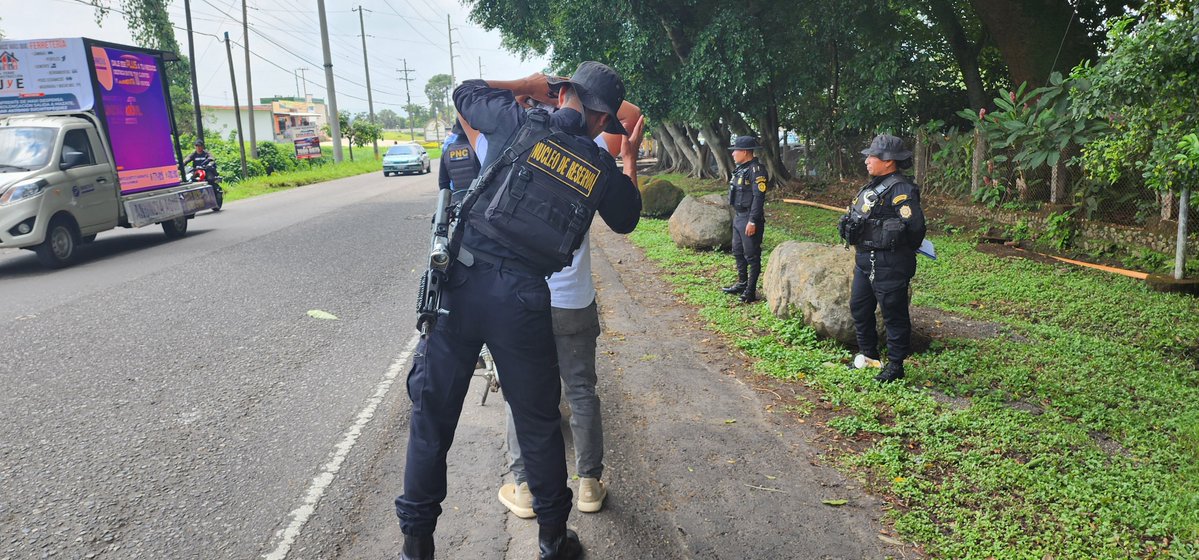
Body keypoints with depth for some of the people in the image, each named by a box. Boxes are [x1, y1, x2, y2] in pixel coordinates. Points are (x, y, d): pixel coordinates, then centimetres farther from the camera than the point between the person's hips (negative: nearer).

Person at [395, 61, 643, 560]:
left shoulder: (520, 124, 2)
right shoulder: (602, 169, 5)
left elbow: (465, 91, 21)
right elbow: (626, 219, 25)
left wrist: (529, 86, 30)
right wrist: (629, 159, 39)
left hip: (461, 282, 0)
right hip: (522, 300, 0)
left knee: (432, 413, 12)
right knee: (538, 422, 16)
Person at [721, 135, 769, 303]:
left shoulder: (756, 170, -17)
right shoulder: (741, 169, 12)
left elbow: (759, 197, -21)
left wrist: (752, 221, -24)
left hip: (750, 219, -10)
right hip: (738, 217, 10)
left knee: (752, 256, -2)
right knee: (738, 252, 18)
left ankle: (751, 291, 4)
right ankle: (742, 284, 31)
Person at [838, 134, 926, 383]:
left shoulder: (901, 189, -16)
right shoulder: (874, 185, 14)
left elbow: (913, 227, -22)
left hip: (889, 266, -10)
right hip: (864, 260, 10)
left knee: (894, 315, 3)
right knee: (859, 307, 18)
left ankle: (895, 365, 15)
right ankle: (868, 356, 33)